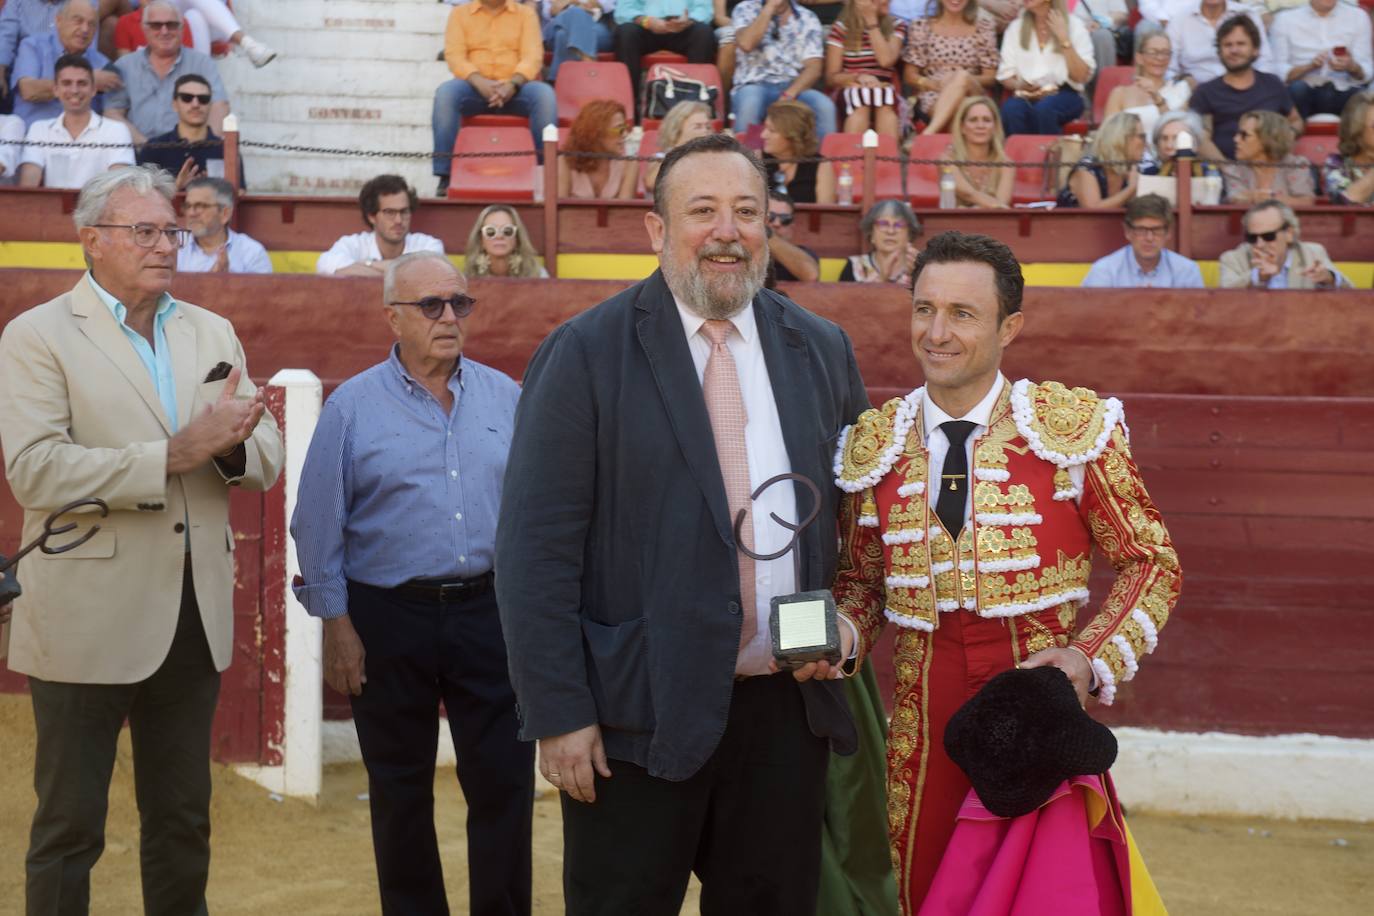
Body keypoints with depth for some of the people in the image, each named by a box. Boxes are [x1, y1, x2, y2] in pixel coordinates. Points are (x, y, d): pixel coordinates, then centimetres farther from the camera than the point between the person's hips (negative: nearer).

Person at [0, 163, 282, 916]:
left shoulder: (212, 333, 11)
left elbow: (266, 459, 7)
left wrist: (230, 443, -17)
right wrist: (176, 452, -23)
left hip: (194, 613, 5)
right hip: (89, 620, -5)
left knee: (184, 820, 15)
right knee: (69, 825, 6)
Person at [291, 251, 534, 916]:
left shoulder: (505, 399, 5)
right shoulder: (352, 406, -2)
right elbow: (320, 526, 0)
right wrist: (337, 624, -3)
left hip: (490, 612, 2)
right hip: (390, 618, -1)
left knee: (505, 785, 1)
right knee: (400, 794, 10)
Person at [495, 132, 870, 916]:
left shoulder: (823, 350, 8)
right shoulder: (585, 354, -6)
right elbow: (536, 550, -8)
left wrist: (846, 617, -1)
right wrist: (558, 713, -12)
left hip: (788, 706, 4)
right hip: (639, 714, -4)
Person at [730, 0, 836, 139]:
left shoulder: (807, 18, 7)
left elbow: (813, 68, -3)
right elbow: (746, 44, -16)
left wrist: (788, 95, -20)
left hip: (794, 87, 2)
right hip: (755, 85, -2)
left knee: (825, 106, -29)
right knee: (749, 105, -36)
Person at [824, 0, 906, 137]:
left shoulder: (896, 26, 10)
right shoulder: (840, 28, 6)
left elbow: (886, 60, -10)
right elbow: (831, 78, 2)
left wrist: (872, 21, -5)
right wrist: (858, 77, -17)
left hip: (886, 95, 1)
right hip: (852, 94, -1)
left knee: (884, 95, -34)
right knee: (860, 96, -35)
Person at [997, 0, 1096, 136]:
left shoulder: (1074, 25, 3)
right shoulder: (1015, 27, 11)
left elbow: (1082, 77, -6)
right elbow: (1005, 75, 8)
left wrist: (1063, 38, -11)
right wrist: (1020, 86, -14)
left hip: (1065, 95, -2)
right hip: (1027, 96, 2)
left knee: (1044, 108, -37)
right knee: (1012, 110, -34)